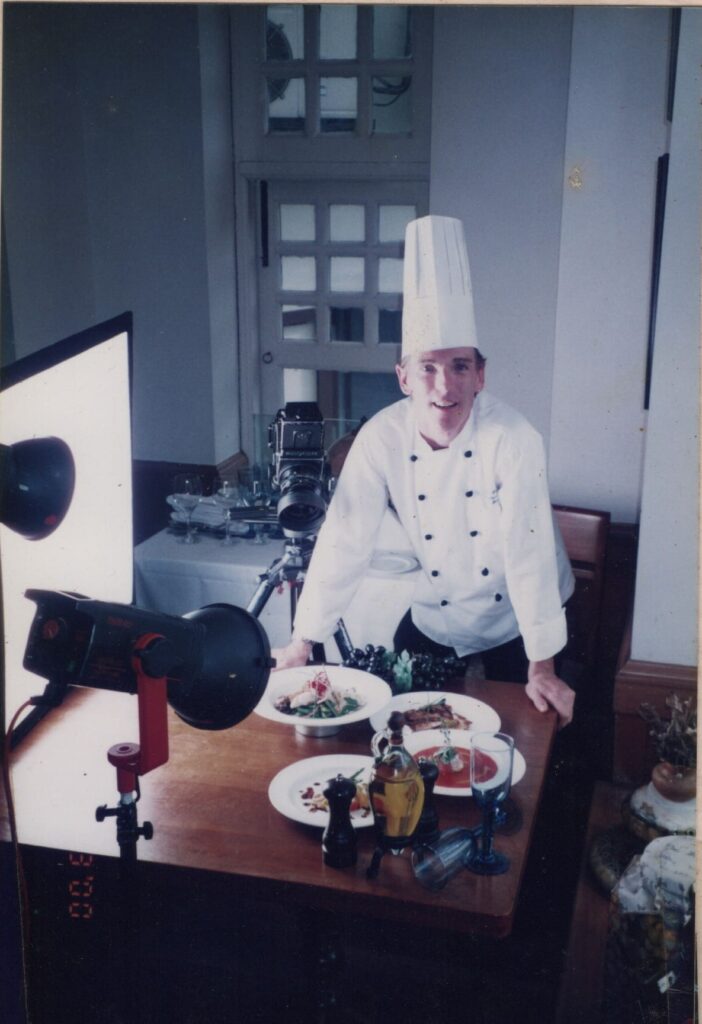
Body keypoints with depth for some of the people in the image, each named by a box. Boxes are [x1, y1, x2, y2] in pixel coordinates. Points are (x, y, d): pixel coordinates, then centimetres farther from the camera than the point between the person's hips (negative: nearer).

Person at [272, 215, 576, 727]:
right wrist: (302, 643, -13)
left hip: (517, 622, -2)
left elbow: (529, 552, -27)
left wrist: (542, 667, -25)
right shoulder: (381, 439, -18)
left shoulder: (512, 438, -26)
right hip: (434, 618, 3)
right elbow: (344, 542, -15)